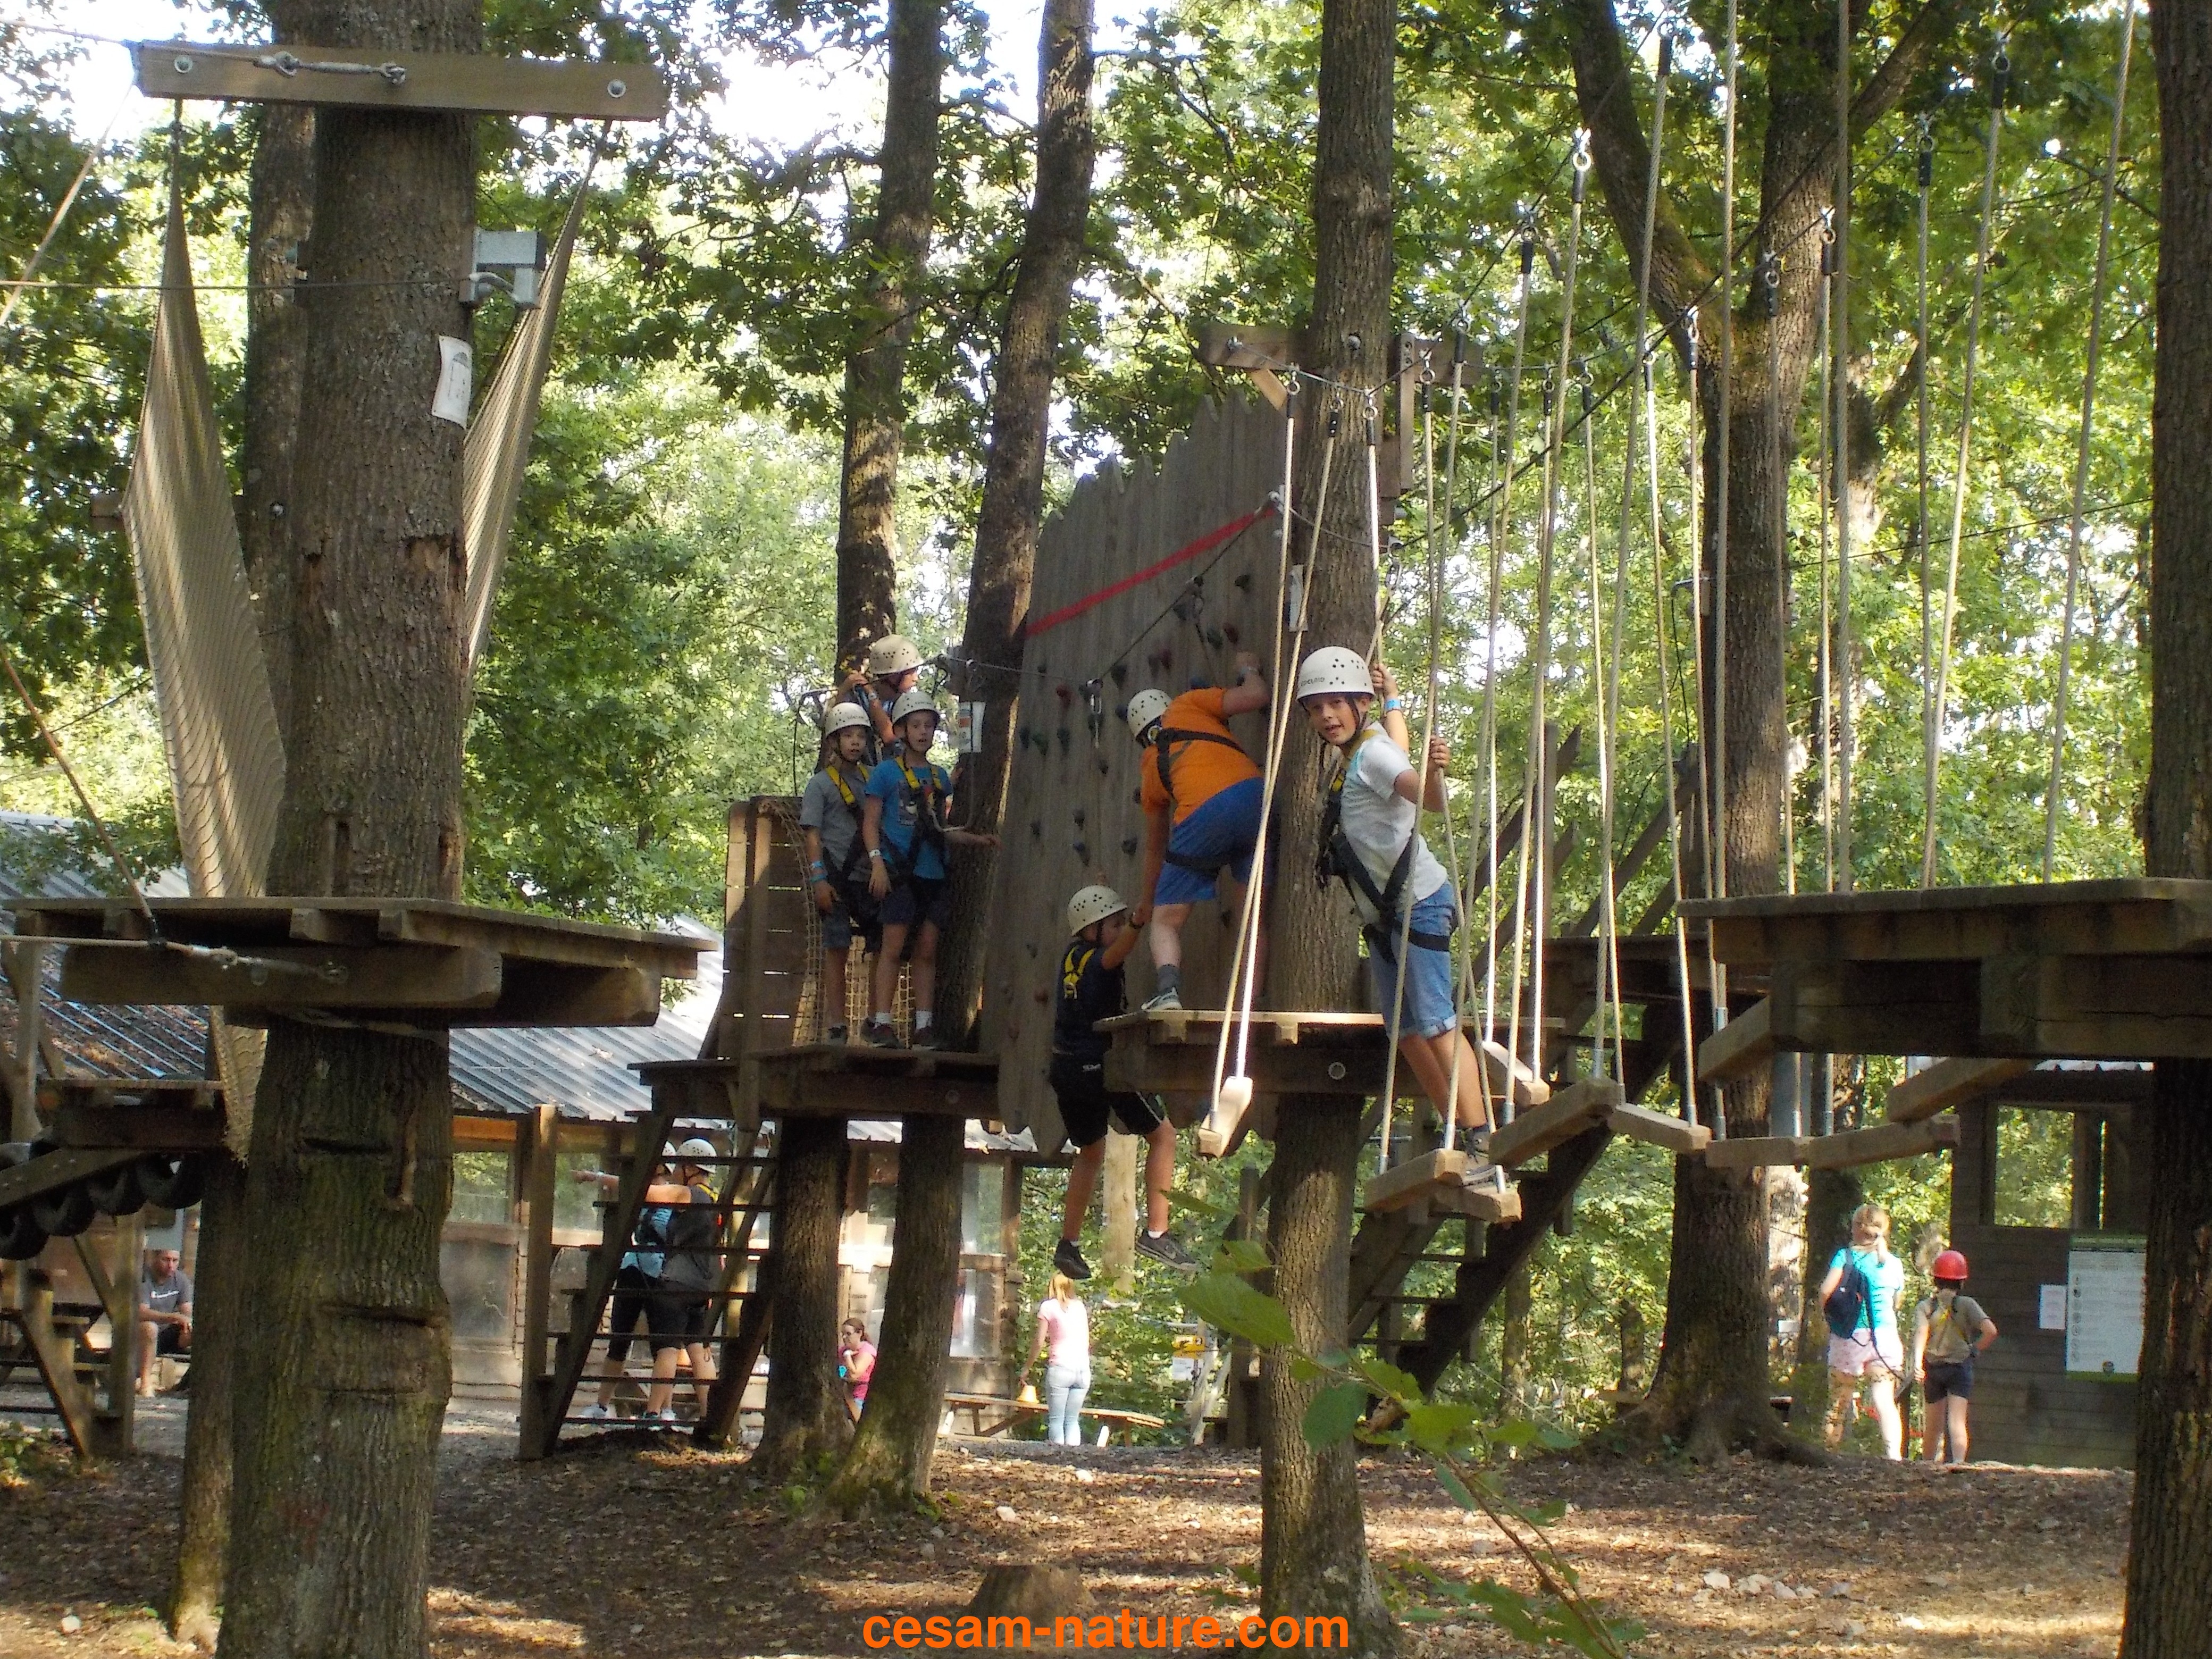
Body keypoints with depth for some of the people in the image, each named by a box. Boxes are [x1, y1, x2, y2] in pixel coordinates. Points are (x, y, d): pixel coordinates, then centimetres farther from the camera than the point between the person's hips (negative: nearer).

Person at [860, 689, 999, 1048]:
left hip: (932, 873, 5)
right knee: (894, 945, -10)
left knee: (927, 950, 4)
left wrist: (977, 840, 14)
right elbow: (871, 823, -2)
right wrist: (877, 861, -14)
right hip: (899, 870, -5)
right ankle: (881, 1023, -9)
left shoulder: (940, 776, 18)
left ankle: (923, 1026, 6)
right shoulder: (886, 771, 2)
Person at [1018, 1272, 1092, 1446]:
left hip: (1061, 1368, -4)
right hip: (1083, 1369, 4)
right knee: (1073, 1420, 9)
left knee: (1056, 1419, 0)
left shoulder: (1048, 1306, 2)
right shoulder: (1080, 1306, 14)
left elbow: (1040, 1344, 1)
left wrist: (1027, 1369, 11)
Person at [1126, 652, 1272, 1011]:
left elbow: (1156, 847, 41)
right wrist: (1249, 670, 35)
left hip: (1201, 817, 0)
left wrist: (1147, 903, 55)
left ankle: (1168, 990, -14)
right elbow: (1255, 697, 12)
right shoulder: (1185, 707, 27)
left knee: (1166, 921, 13)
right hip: (1251, 793, 0)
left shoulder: (1151, 769, 32)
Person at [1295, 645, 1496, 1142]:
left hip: (1419, 904, -10)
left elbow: (1429, 799, -35)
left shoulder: (1373, 752, -14)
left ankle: (1480, 1133, -23)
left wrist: (1433, 770, -55)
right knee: (1405, 1028, 7)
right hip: (1383, 914, 10)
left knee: (1435, 1019, -18)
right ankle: (1459, 1127, 8)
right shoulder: (1352, 758, 15)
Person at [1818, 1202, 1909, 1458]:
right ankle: (1894, 1455, -25)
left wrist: (1826, 1313, 4)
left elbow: (1826, 1291, -15)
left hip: (1848, 1338, -2)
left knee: (1838, 1405, 9)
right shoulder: (1894, 1263, 9)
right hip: (1885, 1337, 2)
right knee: (1885, 1401, -8)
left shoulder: (1845, 1256, -2)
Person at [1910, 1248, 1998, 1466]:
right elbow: (1991, 1331, -11)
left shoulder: (1925, 1307, 1)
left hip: (1933, 1368, 2)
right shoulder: (1967, 1305, -1)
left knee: (1934, 1425, 14)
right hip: (1961, 1366, -2)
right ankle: (1958, 1462, -29)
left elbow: (1921, 1332, -17)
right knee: (1957, 1421, -11)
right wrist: (1975, 1349, 6)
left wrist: (1917, 1362, -28)